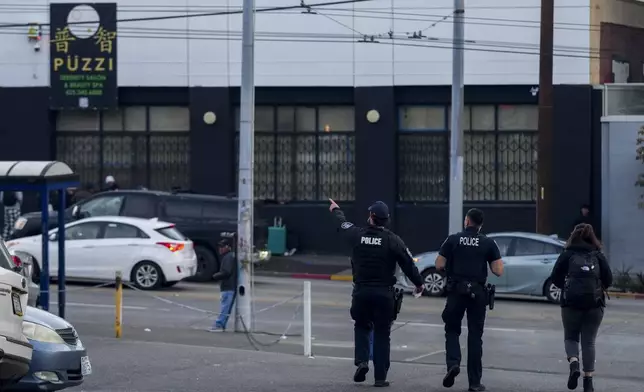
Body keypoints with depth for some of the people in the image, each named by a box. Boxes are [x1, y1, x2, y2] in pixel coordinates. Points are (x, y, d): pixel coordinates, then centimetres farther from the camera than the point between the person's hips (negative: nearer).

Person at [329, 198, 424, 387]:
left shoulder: (357, 235, -3)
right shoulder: (393, 240, -8)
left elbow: (343, 224, 19)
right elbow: (408, 264, -4)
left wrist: (336, 210, 41)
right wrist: (419, 283, 13)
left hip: (361, 292, 1)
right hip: (384, 293, -1)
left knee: (361, 327, 22)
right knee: (381, 334, 6)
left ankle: (362, 361, -1)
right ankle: (380, 377, 7)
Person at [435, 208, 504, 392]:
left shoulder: (453, 240, -1)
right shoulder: (488, 243, 0)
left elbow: (439, 265, -3)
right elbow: (498, 271, -4)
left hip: (456, 292, 0)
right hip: (477, 293, 1)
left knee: (452, 330, 14)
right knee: (475, 336, 6)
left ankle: (453, 363, -12)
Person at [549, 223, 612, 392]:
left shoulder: (567, 254, 2)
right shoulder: (598, 255, 6)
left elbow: (555, 277, -2)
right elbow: (608, 279, 1)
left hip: (571, 302, -1)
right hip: (595, 303, 1)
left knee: (570, 337, 15)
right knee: (589, 341, 10)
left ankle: (573, 363, -13)